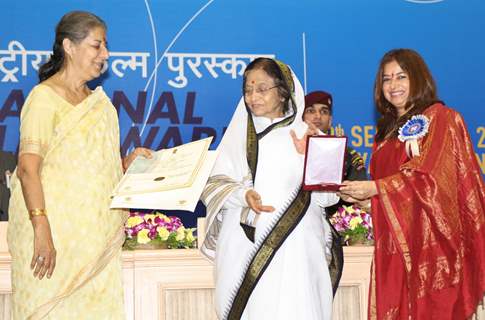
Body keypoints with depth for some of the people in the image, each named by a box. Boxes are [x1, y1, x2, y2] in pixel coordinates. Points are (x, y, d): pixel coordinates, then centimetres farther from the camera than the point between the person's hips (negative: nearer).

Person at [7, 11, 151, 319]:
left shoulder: (98, 100, 15)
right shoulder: (44, 97, -8)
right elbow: (28, 169, -16)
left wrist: (127, 163, 4)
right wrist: (41, 230, -25)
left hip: (96, 235, 7)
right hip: (55, 235, -7)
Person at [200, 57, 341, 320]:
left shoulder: (308, 135, 7)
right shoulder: (239, 134, 11)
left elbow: (327, 196, 3)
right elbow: (213, 185, 4)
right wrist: (243, 195, -14)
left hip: (293, 249, -1)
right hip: (245, 246, 1)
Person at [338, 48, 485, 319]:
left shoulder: (439, 117, -2)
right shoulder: (388, 129, 19)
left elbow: (431, 177, -13)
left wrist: (374, 188, -18)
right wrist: (360, 195, 1)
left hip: (432, 236, -6)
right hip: (395, 242, 6)